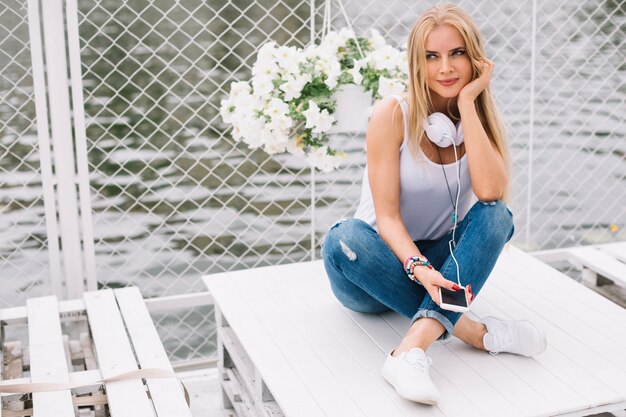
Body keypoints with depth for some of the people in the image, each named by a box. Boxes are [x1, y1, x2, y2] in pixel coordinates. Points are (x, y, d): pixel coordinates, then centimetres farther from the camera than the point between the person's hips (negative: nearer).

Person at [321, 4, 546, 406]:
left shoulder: (481, 116, -3)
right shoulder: (393, 114, -14)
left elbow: (490, 192, -24)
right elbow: (387, 215, -20)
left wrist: (467, 103, -22)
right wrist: (417, 266, -39)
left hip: (441, 259, 3)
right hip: (386, 262, -2)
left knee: (496, 216, -26)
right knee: (343, 240, -35)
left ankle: (413, 350, -41)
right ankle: (475, 331, -31)